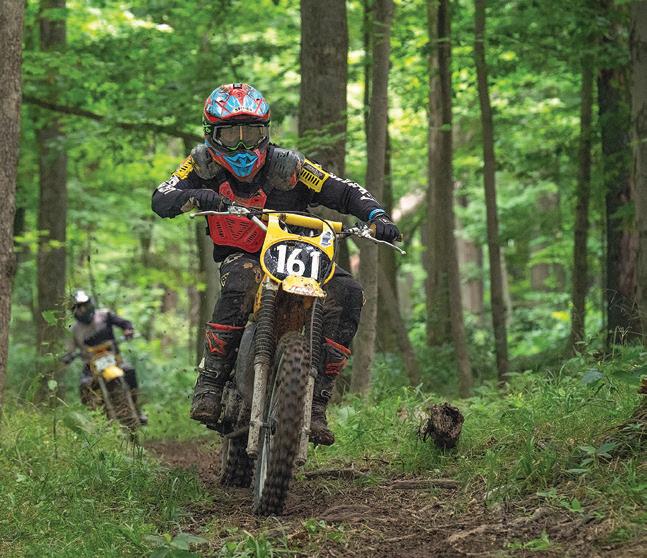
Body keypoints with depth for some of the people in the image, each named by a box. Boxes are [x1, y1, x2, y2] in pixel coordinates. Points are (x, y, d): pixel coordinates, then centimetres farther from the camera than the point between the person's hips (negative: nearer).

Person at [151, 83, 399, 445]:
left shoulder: (286, 166, -11)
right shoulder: (204, 164, -7)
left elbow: (347, 193, -9)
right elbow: (161, 200, -20)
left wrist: (378, 217, -29)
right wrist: (196, 197, -41)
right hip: (240, 257, -1)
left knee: (347, 292, -24)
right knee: (242, 279, -39)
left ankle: (317, 399, -24)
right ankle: (210, 382, -35)